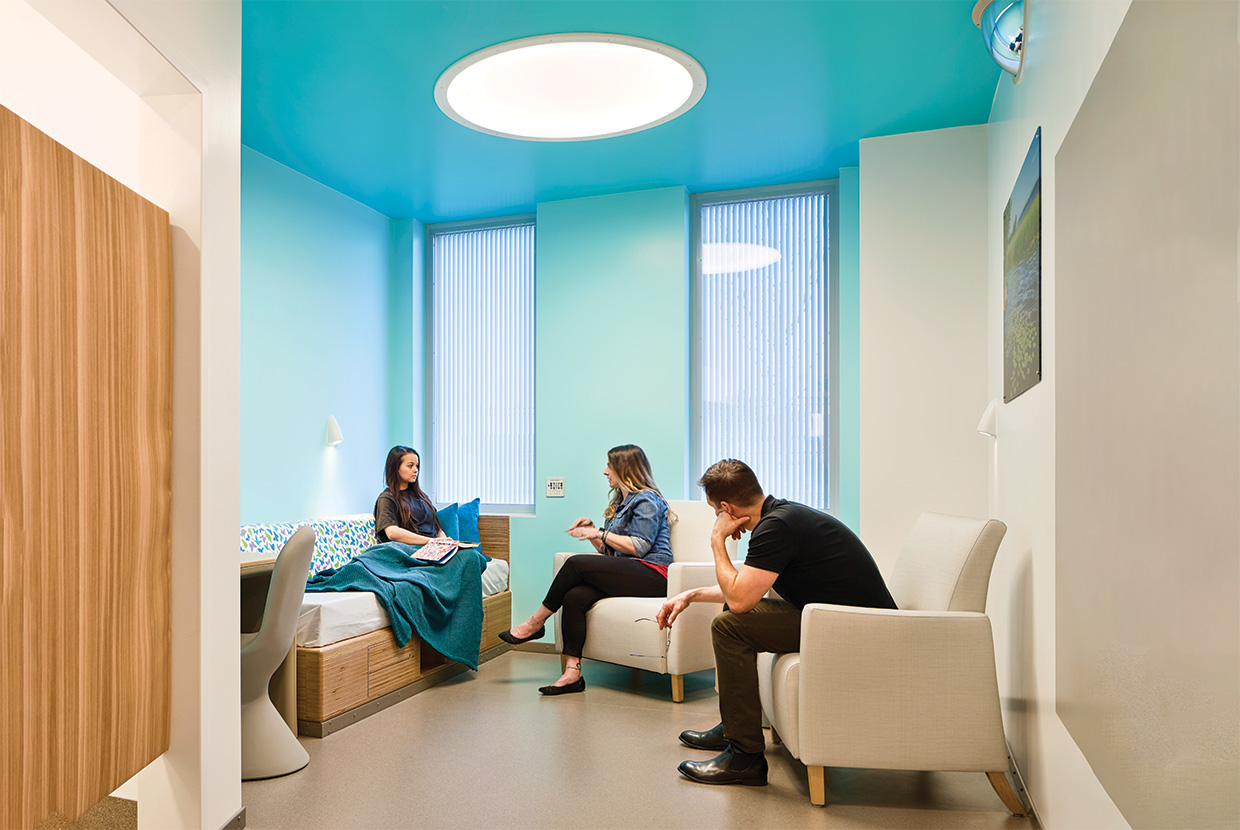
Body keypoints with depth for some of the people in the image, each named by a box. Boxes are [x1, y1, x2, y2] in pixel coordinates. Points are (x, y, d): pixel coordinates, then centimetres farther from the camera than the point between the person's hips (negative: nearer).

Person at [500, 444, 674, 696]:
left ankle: (537, 622, -7)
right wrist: (591, 529, 8)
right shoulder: (620, 501, 26)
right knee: (575, 595, -20)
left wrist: (600, 534, -10)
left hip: (652, 574, -8)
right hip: (627, 574, 8)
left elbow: (639, 547, -14)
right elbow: (609, 551, 24)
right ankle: (572, 672, -24)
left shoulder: (646, 500, -3)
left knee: (576, 563, -23)